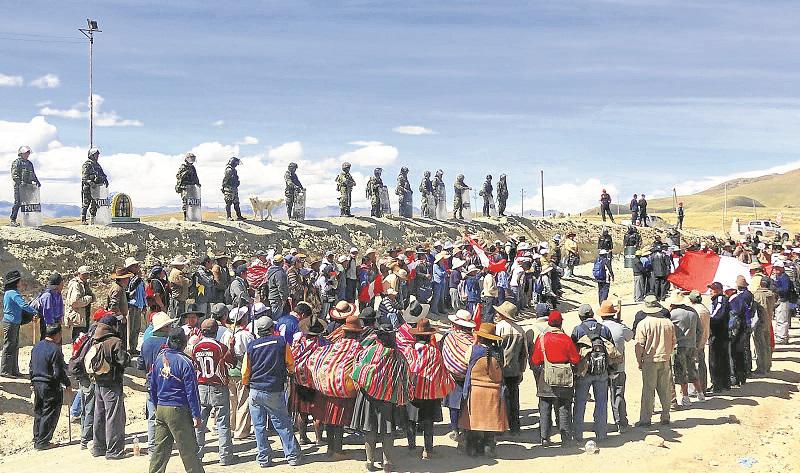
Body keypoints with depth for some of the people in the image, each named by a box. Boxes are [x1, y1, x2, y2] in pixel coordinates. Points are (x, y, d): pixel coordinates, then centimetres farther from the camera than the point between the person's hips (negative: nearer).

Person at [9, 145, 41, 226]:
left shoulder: (29, 163, 21)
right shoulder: (16, 162, -2)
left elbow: (33, 174, 26)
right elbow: (14, 175, -11)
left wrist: (37, 181, 11)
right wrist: (20, 182, -22)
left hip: (28, 186, 7)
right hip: (19, 186, -7)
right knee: (18, 203, -9)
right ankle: (13, 220, -5)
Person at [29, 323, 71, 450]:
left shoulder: (36, 347, 6)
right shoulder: (55, 350, -19)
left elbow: (31, 367, 15)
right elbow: (58, 372, -19)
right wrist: (68, 384, -7)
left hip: (37, 384, 8)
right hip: (50, 387, -8)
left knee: (38, 413, 18)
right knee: (49, 414, 2)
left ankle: (37, 439, 26)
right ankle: (42, 442, 6)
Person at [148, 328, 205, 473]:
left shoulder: (159, 359, 5)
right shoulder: (184, 362, -13)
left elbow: (153, 385, 13)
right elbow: (191, 391, -13)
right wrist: (196, 415, -9)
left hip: (161, 408, 6)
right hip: (178, 411, -6)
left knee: (161, 446, 13)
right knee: (188, 449, 2)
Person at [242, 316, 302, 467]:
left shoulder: (251, 346, 0)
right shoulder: (281, 342, -3)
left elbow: (245, 371, 4)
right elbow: (291, 364, 9)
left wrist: (246, 384, 25)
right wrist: (290, 373, 31)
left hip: (255, 391, 1)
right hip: (275, 392, -1)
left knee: (259, 427, 9)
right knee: (283, 425, 8)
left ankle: (264, 458, 12)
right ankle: (293, 456, 12)